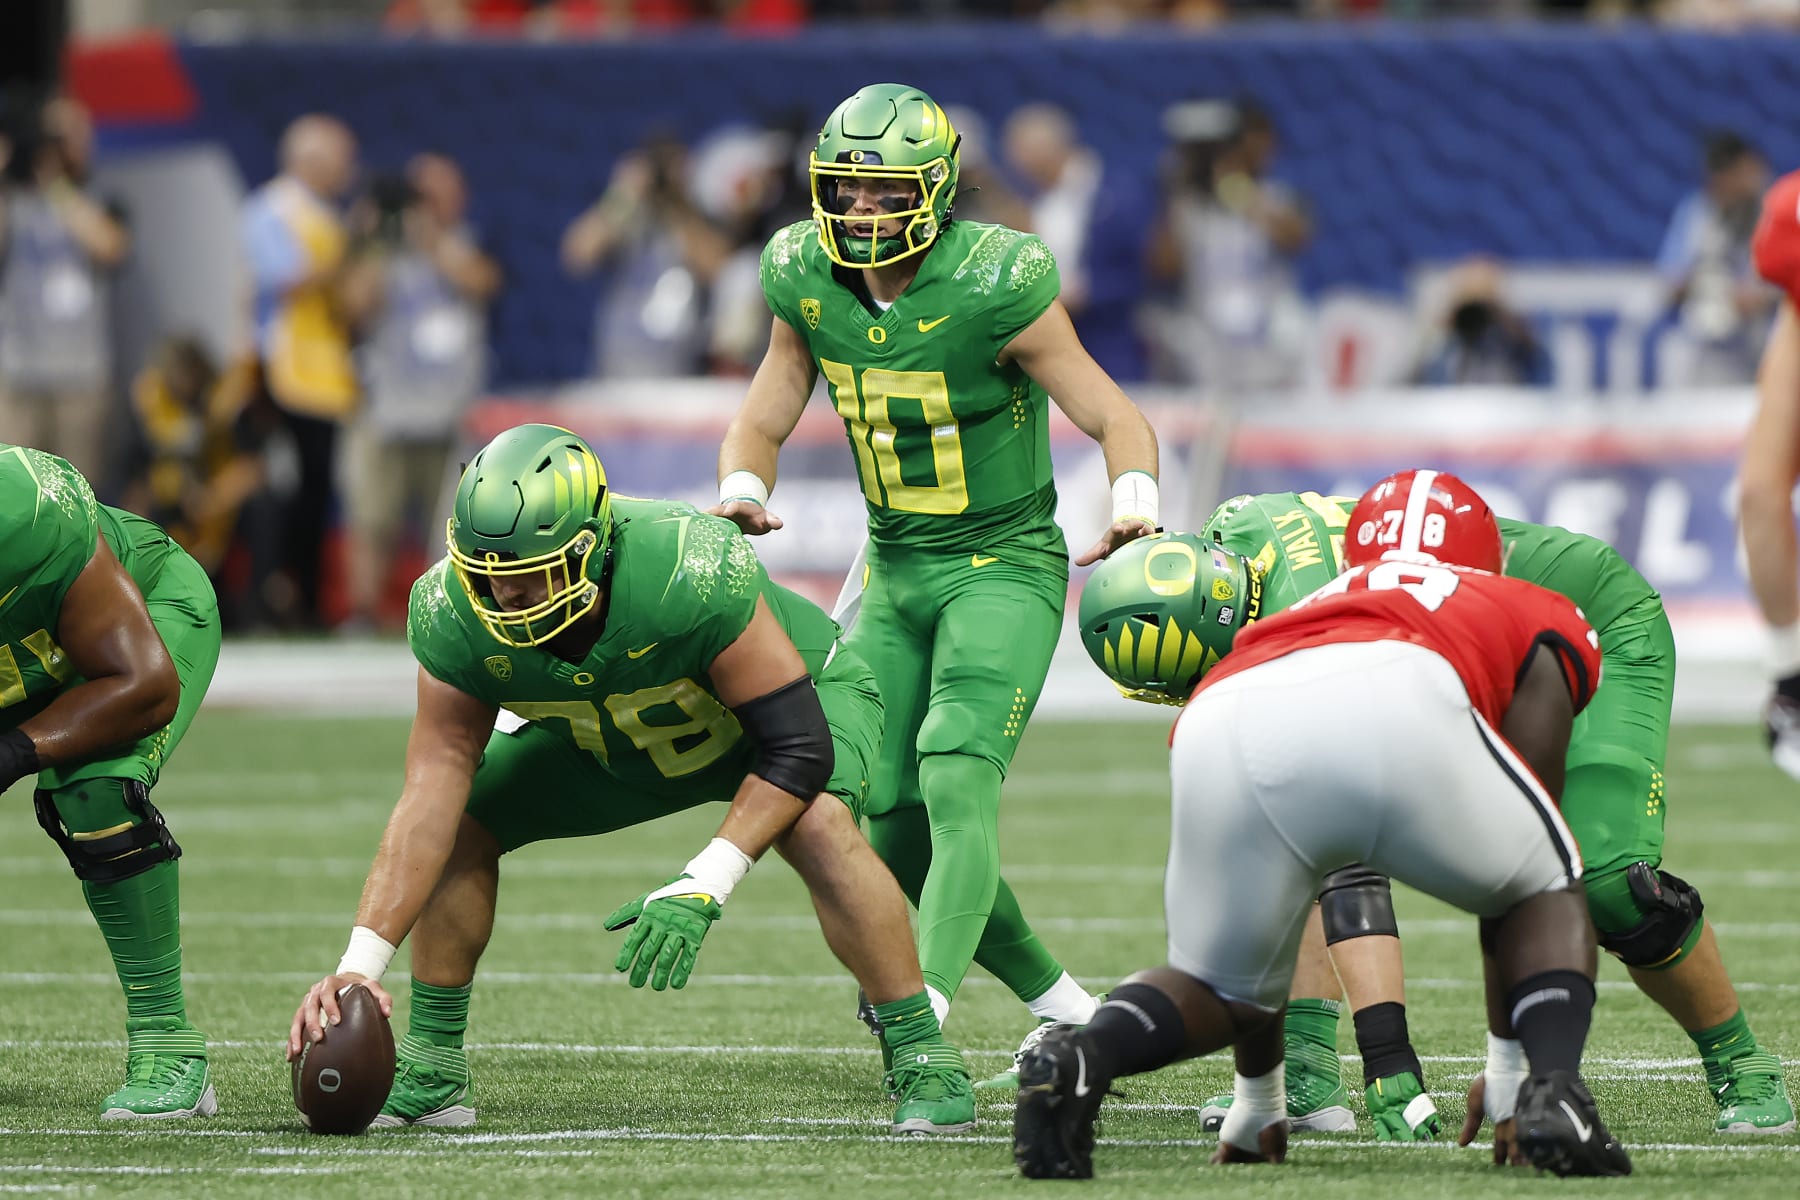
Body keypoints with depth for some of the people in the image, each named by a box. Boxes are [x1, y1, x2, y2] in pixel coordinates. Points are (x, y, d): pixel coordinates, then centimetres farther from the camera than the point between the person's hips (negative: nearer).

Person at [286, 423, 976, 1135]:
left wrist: (702, 889, -44)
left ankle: (922, 1060, -21)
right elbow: (432, 797, -28)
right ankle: (432, 1073, 8)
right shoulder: (455, 615, -30)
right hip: (610, 743, 5)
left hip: (789, 692, -5)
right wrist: (359, 965, -36)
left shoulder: (691, 575, -44)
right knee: (463, 822, -9)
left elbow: (797, 750, -36)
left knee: (817, 824, -34)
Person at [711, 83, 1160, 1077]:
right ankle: (1056, 1001, 18)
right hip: (895, 573, 6)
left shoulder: (992, 287, -19)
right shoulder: (806, 281, -2)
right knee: (889, 822, 2)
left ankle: (925, 1009, -35)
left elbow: (1113, 417, -13)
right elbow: (762, 422, 9)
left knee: (956, 780, -25)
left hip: (1003, 567, -6)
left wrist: (1131, 503, -33)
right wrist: (742, 491, -13)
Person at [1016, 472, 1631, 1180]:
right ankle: (1552, 1089, -1)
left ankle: (1079, 1057, -7)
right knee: (1548, 894, 27)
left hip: (1222, 725, 3)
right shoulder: (1544, 623, 37)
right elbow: (1510, 872, 34)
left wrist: (1256, 1103, 56)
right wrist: (1507, 1062, 41)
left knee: (1220, 989, 25)